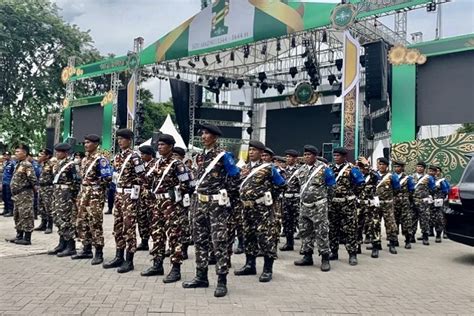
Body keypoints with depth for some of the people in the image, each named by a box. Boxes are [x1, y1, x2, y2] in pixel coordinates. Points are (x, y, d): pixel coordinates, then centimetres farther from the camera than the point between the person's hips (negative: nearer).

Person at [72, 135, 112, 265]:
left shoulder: (100, 159, -11)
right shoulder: (84, 159, 16)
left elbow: (108, 177, -16)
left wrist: (95, 186, -11)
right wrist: (82, 190, 14)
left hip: (95, 195, -9)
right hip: (83, 194, 9)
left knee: (95, 223, -8)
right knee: (82, 222, 12)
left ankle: (99, 253, -2)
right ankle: (87, 249, 22)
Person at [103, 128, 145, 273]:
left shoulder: (134, 157, -11)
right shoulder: (117, 157, 13)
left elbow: (140, 177, -13)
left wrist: (135, 195, -15)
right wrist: (116, 193, 16)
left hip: (129, 195, -8)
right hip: (118, 194, 9)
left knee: (129, 227, -4)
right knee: (117, 226, 12)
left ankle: (129, 261, 2)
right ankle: (119, 257, 22)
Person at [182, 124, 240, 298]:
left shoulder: (223, 156, -9)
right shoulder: (203, 156, 13)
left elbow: (235, 177, -8)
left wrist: (228, 197, -3)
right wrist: (199, 196, 16)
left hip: (218, 204, -8)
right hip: (201, 203, 8)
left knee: (219, 242, -6)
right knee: (200, 240, 12)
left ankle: (222, 281, 1)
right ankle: (201, 277, 23)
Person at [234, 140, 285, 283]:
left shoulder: (268, 168, -6)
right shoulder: (246, 167, 12)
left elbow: (281, 184, -1)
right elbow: (241, 184, 24)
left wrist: (268, 196, 0)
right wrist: (244, 197, 10)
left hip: (263, 208, -7)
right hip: (247, 208, 7)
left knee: (266, 237, -6)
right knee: (248, 236, 13)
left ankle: (268, 269, 1)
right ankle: (250, 265, 24)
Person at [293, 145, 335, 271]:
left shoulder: (324, 168, -8)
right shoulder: (301, 169, 11)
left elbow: (332, 185, -2)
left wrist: (320, 194, -1)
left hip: (319, 206, -7)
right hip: (304, 205, 7)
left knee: (321, 232, -7)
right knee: (305, 231, 10)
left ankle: (325, 258, 0)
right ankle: (307, 257, 20)